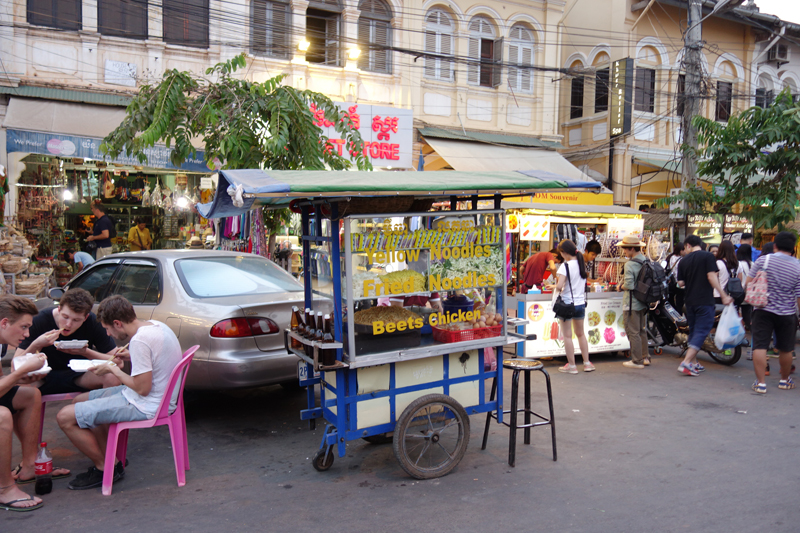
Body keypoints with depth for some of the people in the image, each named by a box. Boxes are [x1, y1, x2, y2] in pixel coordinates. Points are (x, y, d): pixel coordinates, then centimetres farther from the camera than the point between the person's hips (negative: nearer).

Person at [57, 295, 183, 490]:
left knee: (65, 417, -9)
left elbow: (143, 388, -24)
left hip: (145, 407, -11)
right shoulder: (157, 325, 4)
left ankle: (105, 468, 6)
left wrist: (113, 370, -11)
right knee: (80, 401, 23)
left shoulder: (139, 340, -25)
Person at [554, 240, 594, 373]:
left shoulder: (565, 266, -16)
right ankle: (587, 363, 24)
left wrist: (556, 289, -2)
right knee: (580, 334, 20)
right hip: (581, 302, 7)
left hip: (567, 303, -6)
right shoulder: (582, 263, 4)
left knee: (567, 336, 4)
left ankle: (571, 366, 9)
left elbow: (559, 286, -24)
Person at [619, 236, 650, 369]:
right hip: (644, 302, 8)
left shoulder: (630, 264, -19)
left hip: (632, 303, -8)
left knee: (633, 332, 0)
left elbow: (629, 285, -23)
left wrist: (621, 286, -4)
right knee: (642, 331, 19)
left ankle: (637, 361, 5)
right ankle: (645, 357, 26)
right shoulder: (646, 262, 6)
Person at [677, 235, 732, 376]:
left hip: (689, 300, 5)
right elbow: (712, 277, -15)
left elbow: (680, 282, 6)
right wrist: (724, 295, -13)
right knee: (702, 331, -5)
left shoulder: (684, 260, 7)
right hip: (704, 300, -5)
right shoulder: (707, 256, -5)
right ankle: (686, 362, -15)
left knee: (693, 331, 16)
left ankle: (694, 363, 21)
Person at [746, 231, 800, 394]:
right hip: (787, 314, 2)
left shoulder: (763, 260, -8)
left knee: (760, 346, 0)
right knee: (785, 349, 16)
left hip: (763, 310, -1)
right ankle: (784, 380, 33)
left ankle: (760, 383, -4)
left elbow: (748, 283, -2)